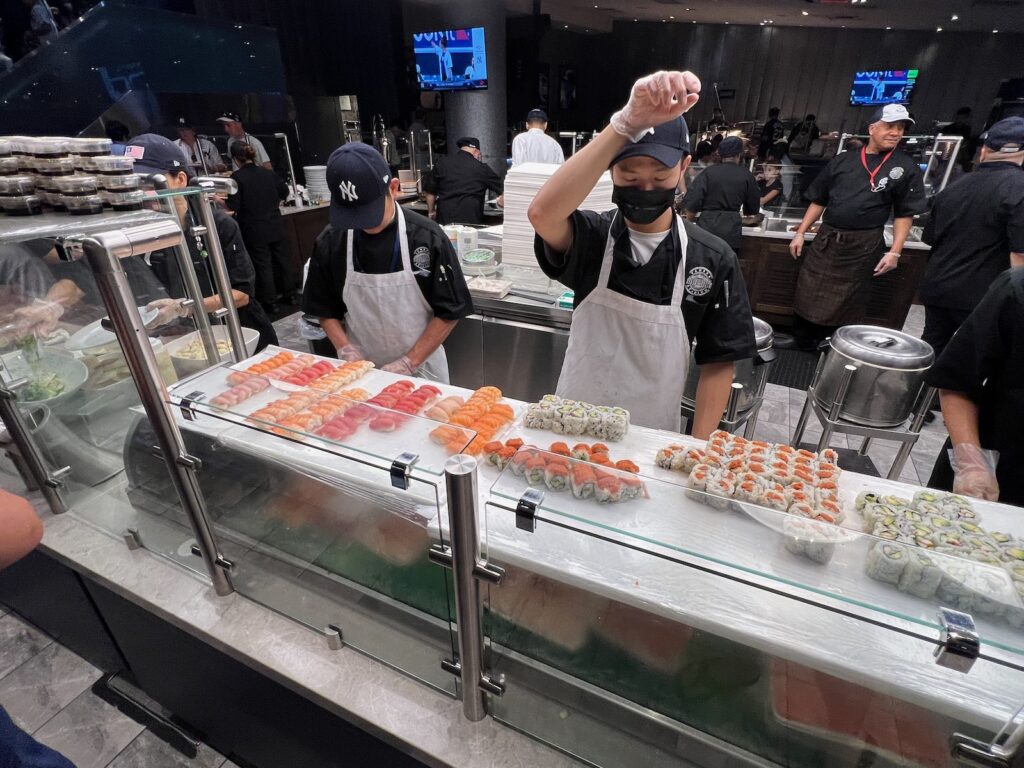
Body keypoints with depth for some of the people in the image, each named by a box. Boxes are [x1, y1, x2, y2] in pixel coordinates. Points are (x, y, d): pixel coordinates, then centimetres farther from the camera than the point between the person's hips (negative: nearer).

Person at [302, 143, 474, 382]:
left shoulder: (427, 237, -15)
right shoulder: (330, 243, -7)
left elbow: (450, 312, -12)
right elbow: (325, 310, 4)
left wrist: (408, 363, -16)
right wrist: (347, 352, -11)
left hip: (420, 368, -2)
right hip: (359, 370, 2)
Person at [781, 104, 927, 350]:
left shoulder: (906, 168, 0)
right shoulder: (842, 161, 5)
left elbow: (905, 214, 0)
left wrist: (895, 252, -9)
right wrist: (800, 233, 4)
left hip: (864, 246, -2)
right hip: (826, 239, 2)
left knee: (844, 304, 4)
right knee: (808, 295, 7)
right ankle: (801, 339, 23)